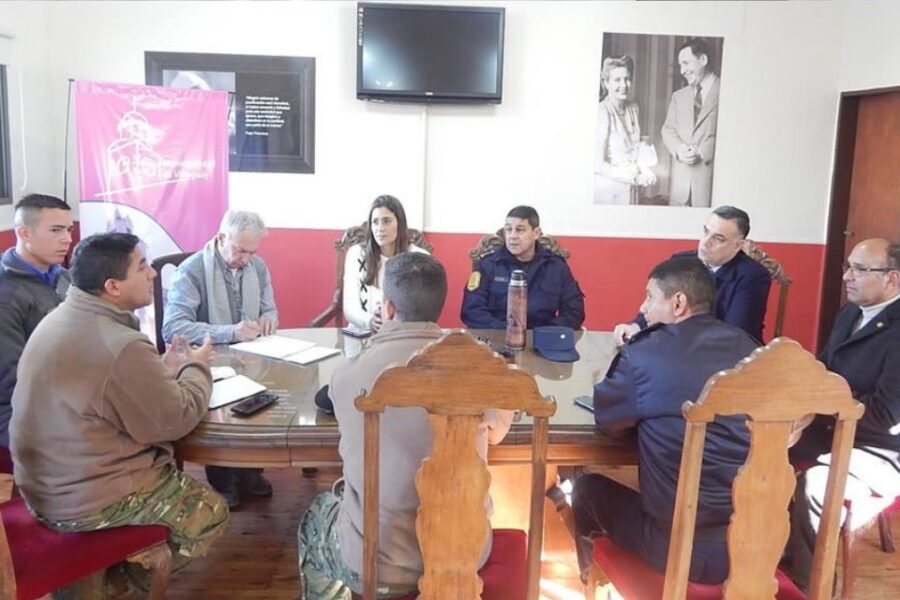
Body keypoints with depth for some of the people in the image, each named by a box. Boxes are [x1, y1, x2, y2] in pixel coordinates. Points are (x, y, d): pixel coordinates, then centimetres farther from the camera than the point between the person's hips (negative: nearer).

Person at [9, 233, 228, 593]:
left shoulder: (59, 320, 2)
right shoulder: (121, 347, -28)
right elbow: (175, 421, -18)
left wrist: (163, 370, 7)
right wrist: (197, 367, -2)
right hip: (86, 503, -9)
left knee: (174, 475, 25)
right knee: (211, 511, 9)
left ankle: (135, 561, 26)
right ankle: (131, 581, 22)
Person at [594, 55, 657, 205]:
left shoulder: (633, 108, 4)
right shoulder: (602, 113, -17)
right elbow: (597, 165, -20)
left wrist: (644, 170, -4)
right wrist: (635, 178, -19)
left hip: (630, 188, 6)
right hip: (606, 189, -6)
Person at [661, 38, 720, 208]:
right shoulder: (678, 96, 18)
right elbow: (668, 129, 15)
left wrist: (703, 152, -14)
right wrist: (678, 149, -5)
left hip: (710, 173, -4)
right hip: (680, 176, 5)